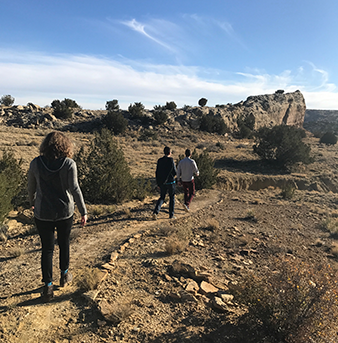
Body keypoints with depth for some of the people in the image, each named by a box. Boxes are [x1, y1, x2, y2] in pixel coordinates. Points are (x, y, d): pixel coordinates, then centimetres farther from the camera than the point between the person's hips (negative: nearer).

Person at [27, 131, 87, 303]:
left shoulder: (36, 163, -6)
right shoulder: (69, 164, -13)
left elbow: (31, 188, 4)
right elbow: (74, 189, -17)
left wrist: (32, 203, 23)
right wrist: (83, 211, -10)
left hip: (43, 213, 1)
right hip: (65, 212, 0)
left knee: (47, 249, 11)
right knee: (64, 244, 20)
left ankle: (48, 286, 13)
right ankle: (64, 275, 38)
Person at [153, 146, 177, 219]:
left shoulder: (159, 160, 1)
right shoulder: (171, 160, -12)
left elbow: (157, 172, 3)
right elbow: (174, 172, -12)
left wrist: (158, 182, 11)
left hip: (162, 182, 4)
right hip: (170, 182, -4)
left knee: (162, 197, 16)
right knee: (172, 197, 13)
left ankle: (155, 212, -4)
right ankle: (171, 215, 17)